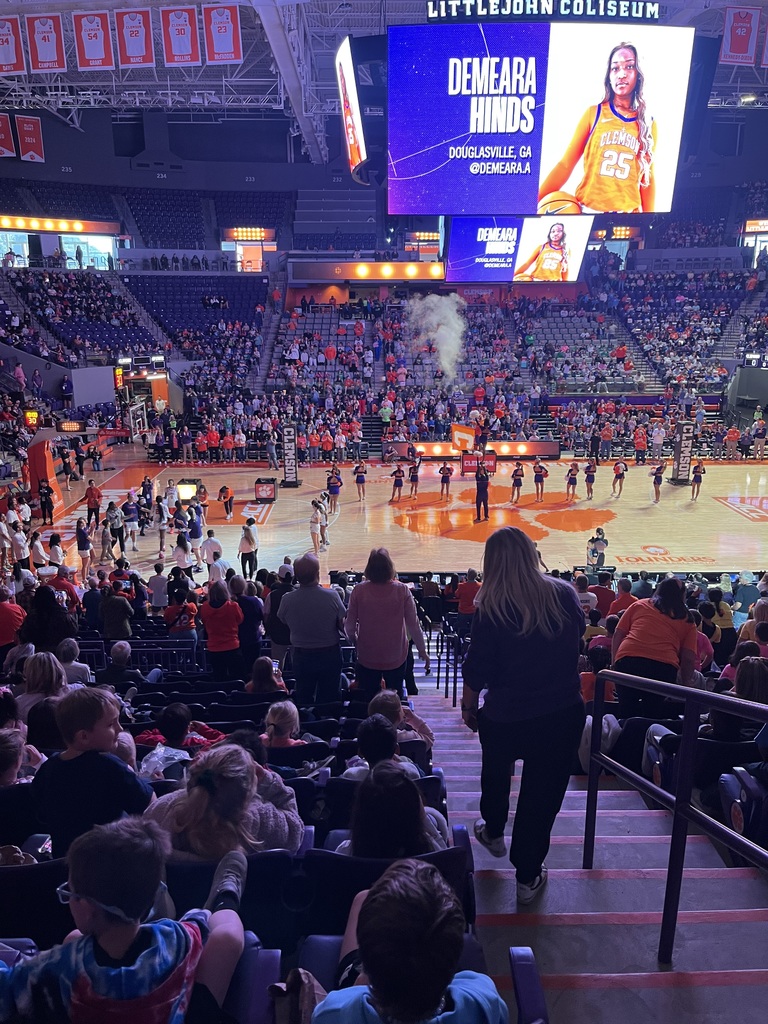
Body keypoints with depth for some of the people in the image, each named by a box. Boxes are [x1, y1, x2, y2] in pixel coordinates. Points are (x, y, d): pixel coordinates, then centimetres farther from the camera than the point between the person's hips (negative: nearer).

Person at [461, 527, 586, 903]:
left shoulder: (490, 609, -19)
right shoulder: (564, 594, -9)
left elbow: (476, 668, -14)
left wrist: (468, 708, 2)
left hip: (504, 716, -1)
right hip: (563, 713, 2)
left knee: (496, 772, 28)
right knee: (542, 791, 15)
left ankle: (493, 832, 52)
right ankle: (528, 876, 28)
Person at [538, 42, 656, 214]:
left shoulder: (648, 124, 8)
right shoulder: (593, 113, 5)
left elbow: (648, 177, 11)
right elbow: (566, 165, 1)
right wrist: (535, 203, -10)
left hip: (627, 216, 1)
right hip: (587, 211, -1)